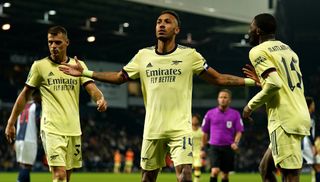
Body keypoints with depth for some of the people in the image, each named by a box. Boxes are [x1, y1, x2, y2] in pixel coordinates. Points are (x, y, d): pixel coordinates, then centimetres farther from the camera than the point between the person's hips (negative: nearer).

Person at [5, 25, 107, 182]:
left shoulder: (78, 65, 9)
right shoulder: (39, 66, 2)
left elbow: (91, 87, 0)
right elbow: (25, 95, 7)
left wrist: (100, 99, -24)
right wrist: (11, 123, 5)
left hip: (73, 129, 4)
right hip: (51, 129, -4)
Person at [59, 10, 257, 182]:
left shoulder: (189, 55, -1)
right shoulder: (144, 55, 6)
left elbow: (219, 79, 2)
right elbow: (119, 77, 16)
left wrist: (252, 81, -7)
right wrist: (85, 72, 11)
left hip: (180, 128, -3)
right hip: (152, 129, 3)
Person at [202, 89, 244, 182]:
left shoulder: (235, 114, 3)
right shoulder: (210, 113, 4)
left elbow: (239, 131, 1)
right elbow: (205, 132, 10)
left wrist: (235, 142, -17)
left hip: (228, 147, 1)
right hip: (214, 147, -1)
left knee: (225, 173, 8)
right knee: (215, 171, -18)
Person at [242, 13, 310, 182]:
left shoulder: (258, 51, -5)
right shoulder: (287, 49, 20)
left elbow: (274, 84, -19)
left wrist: (251, 105, -6)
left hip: (284, 120, -9)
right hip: (301, 116, 9)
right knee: (265, 168, 19)